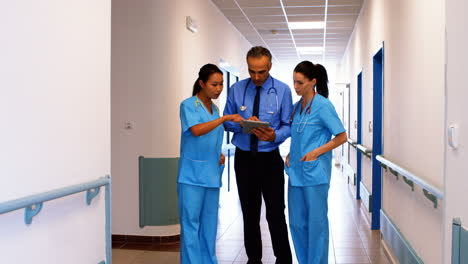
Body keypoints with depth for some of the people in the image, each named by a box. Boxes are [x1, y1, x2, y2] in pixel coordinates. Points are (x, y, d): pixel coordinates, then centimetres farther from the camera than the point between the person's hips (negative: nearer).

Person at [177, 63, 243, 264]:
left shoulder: (215, 108, 14)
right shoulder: (188, 105, -7)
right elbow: (196, 130, -25)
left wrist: (220, 155, 5)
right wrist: (225, 118, -29)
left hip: (212, 174, 7)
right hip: (192, 174, -6)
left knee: (210, 223, 11)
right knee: (191, 222, -3)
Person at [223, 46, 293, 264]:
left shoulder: (282, 90, -5)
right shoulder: (236, 89, 0)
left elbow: (288, 125, -4)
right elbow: (227, 123, 4)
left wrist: (275, 136, -24)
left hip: (270, 158, -2)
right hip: (243, 158, 3)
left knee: (276, 214, -1)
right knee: (249, 213, 12)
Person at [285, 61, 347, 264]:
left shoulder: (323, 106, -9)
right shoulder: (296, 107, 12)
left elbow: (341, 137, -8)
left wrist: (316, 152, -16)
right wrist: (290, 154, 6)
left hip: (314, 173, -7)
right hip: (296, 171, 7)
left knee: (316, 222, 2)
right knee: (297, 222, 11)